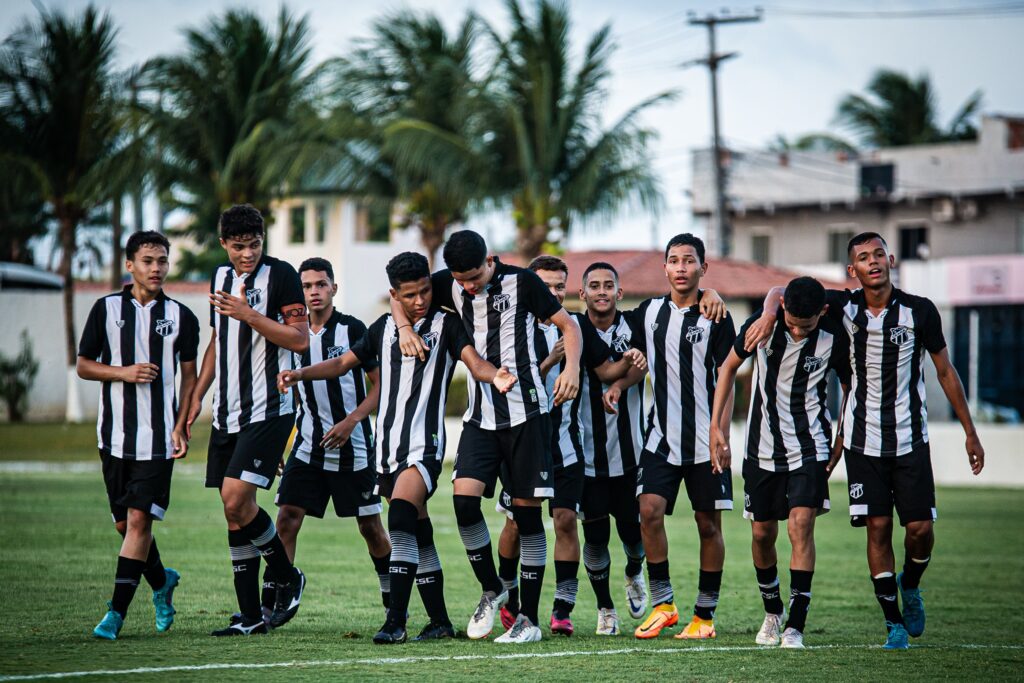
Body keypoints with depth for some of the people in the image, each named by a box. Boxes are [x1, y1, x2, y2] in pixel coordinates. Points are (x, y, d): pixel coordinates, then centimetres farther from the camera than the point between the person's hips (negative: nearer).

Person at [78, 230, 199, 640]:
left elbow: (190, 376, 9)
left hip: (159, 436, -2)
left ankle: (117, 610, -9)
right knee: (125, 523, 7)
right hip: (115, 433, 2)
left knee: (139, 519, -10)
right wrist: (124, 372, -10)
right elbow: (84, 365, 7)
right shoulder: (106, 309, 5)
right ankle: (162, 582, 34)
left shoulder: (181, 317, 4)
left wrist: (182, 427, -1)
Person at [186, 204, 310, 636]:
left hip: (268, 411, -7)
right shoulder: (220, 276, 14)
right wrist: (197, 396, 21)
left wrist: (248, 314, -20)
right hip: (227, 414, 7)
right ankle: (250, 617, 11)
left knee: (237, 500, -18)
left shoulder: (280, 275, -8)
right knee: (233, 513, 5)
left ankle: (288, 578, 5)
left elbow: (301, 340, -14)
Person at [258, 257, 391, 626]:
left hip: (352, 447, -4)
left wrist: (350, 421, -16)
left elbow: (381, 384, -5)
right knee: (287, 518, -8)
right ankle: (267, 605, -7)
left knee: (370, 526, 3)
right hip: (308, 446, 4)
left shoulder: (353, 329, -6)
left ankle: (394, 603, 19)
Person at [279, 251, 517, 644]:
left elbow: (473, 361, -15)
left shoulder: (446, 325, -1)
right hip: (388, 446, 6)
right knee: (418, 535, 10)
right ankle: (439, 622, 18)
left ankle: (396, 621, -26)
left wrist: (494, 376, -37)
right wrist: (300, 374, 7)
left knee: (401, 519, -23)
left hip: (425, 445, -6)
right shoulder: (384, 328, 14)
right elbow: (344, 362, 21)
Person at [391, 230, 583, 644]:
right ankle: (492, 590, 9)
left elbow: (568, 324, 1)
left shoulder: (521, 282, -6)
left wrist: (571, 368, -15)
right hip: (481, 415, 4)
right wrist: (404, 327, 2)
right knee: (464, 497, -14)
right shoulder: (450, 285, 6)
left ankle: (529, 619, 3)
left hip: (526, 411, -4)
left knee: (527, 511, -3)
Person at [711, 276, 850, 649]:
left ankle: (796, 625, -14)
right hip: (763, 446, 2)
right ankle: (772, 611, 32)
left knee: (801, 525, -17)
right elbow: (729, 367, 7)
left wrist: (840, 442, 6)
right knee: (762, 534, 8)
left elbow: (849, 386, 7)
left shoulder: (834, 337, -10)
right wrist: (716, 426, 4)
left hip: (809, 447, -2)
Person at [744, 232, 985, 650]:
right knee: (878, 527, -2)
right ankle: (894, 623, 7)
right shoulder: (845, 307, -3)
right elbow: (781, 292, 6)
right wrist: (770, 313, -19)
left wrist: (970, 433, 6)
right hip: (863, 440, 1)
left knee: (920, 528, -5)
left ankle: (910, 585, 27)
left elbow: (945, 372, 4)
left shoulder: (919, 311, -5)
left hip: (910, 439, -1)